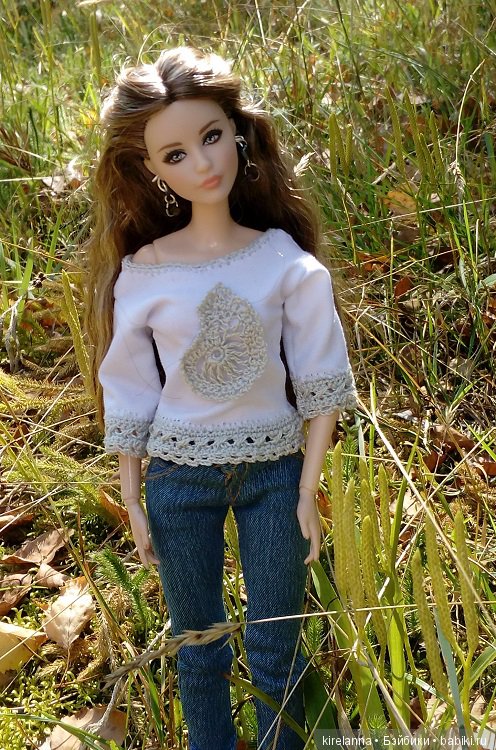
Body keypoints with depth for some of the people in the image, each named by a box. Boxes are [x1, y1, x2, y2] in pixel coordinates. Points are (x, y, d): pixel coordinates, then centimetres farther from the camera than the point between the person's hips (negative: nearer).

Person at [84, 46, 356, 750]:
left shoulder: (287, 262, -11)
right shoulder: (141, 276, -10)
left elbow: (322, 385, -5)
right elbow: (129, 397, -1)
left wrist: (308, 492, -5)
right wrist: (132, 501, 3)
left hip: (274, 471, 0)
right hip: (178, 477, 1)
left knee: (275, 652, 13)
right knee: (198, 652, 17)